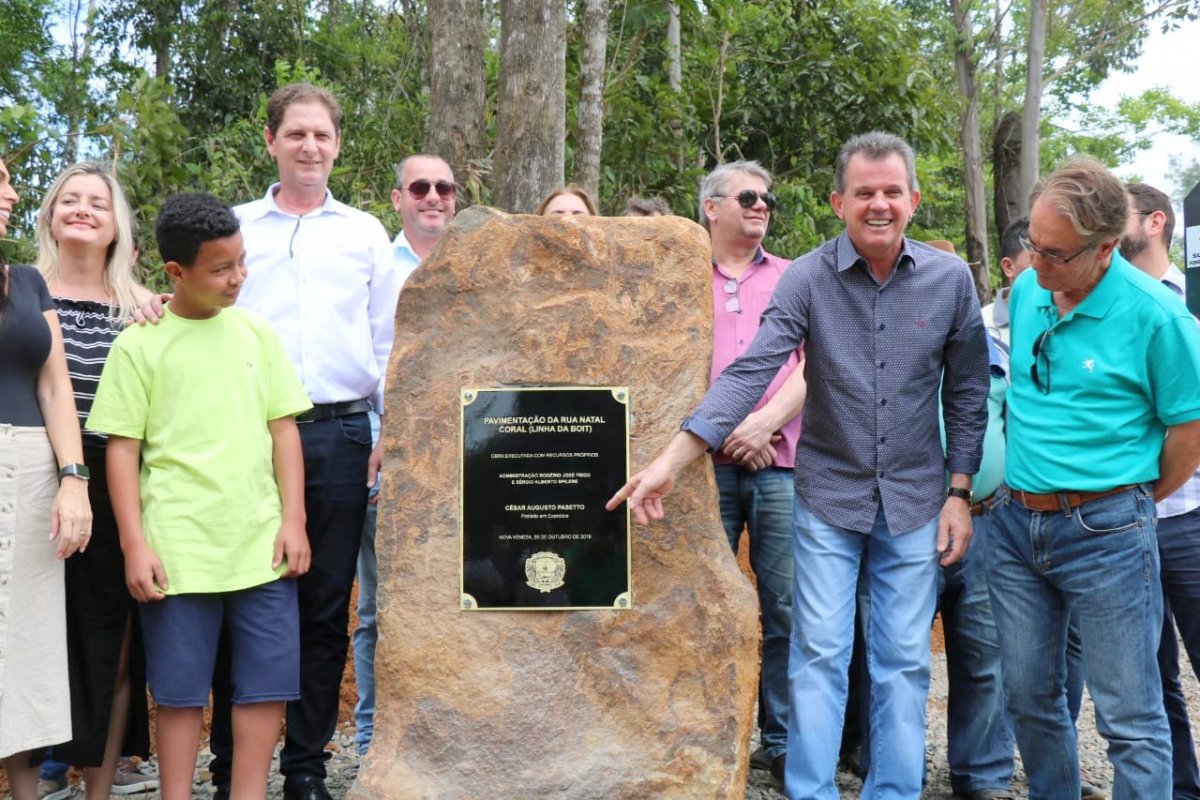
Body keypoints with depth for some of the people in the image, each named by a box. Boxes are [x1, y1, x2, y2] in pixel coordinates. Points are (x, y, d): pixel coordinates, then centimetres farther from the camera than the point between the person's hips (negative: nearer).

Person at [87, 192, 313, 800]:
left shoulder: (257, 334, 8)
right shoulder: (138, 345, -1)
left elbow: (283, 430, 9)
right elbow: (122, 449, -1)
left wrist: (293, 520, 2)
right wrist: (135, 545, -6)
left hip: (261, 544, 3)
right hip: (179, 551, -3)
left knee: (268, 682, 6)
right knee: (180, 689, 7)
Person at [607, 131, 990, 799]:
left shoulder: (951, 279, -4)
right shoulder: (808, 278, -10)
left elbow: (967, 392, 3)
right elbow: (751, 372, -18)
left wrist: (959, 493, 0)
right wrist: (672, 461, -28)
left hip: (914, 500, 1)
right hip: (829, 495, -1)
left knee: (904, 662, 9)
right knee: (820, 656, 3)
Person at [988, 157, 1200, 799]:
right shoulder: (1026, 292, 4)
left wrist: (1133, 502, 3)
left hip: (1104, 532, -6)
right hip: (1015, 522, 6)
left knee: (1129, 717, 2)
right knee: (1029, 698, 15)